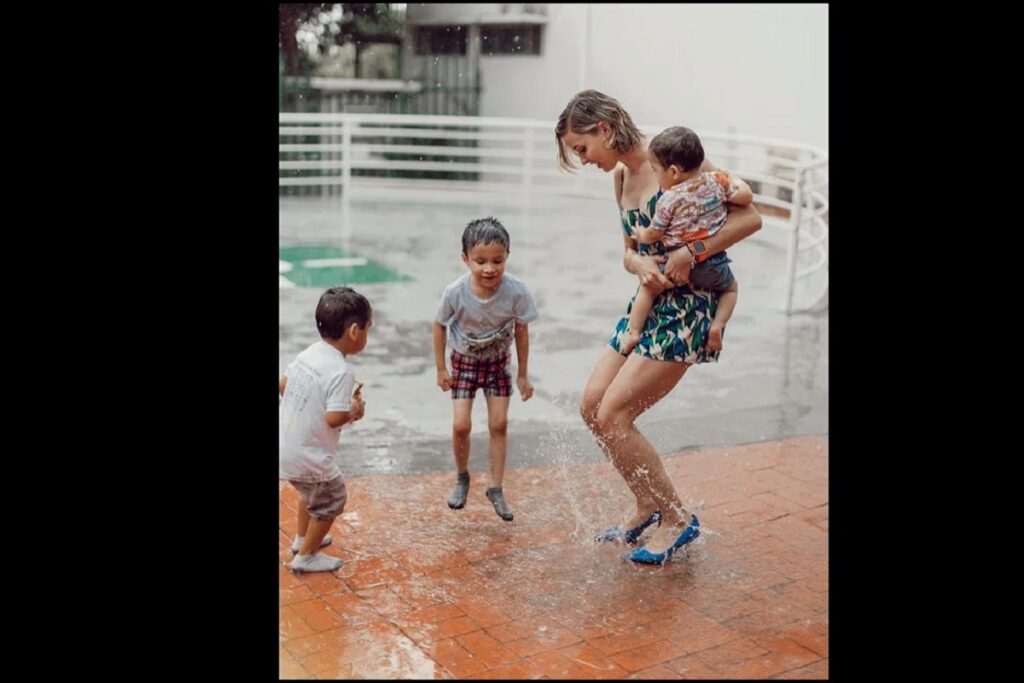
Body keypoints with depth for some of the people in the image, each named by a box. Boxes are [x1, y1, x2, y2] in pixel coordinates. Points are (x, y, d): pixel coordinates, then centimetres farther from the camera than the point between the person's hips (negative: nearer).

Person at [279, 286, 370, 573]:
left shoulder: (308, 353, 2)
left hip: (286, 447, 9)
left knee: (311, 493, 32)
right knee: (332, 500, 14)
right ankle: (306, 557, 25)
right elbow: (334, 419, -28)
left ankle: (303, 539, 50)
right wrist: (354, 410, -9)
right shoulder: (341, 371, -24)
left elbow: (282, 385, 14)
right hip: (308, 455, -9)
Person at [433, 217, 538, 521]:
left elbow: (522, 332, -12)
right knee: (461, 425, -7)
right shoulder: (456, 292, -28)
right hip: (464, 361, -1)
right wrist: (441, 368, -5)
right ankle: (461, 478, 20)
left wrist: (522, 375, -5)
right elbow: (440, 325, -9)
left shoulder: (516, 291, -28)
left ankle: (496, 489, 14)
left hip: (498, 362, 1)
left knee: (499, 424, 0)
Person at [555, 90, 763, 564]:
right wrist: (640, 264, -9)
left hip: (687, 309, -8)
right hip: (646, 305, 9)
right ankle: (648, 508, 24)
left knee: (613, 415, -11)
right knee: (591, 406, 6)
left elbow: (749, 218, -16)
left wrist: (688, 255, -25)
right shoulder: (620, 178, 10)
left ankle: (677, 519, 6)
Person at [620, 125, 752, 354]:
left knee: (648, 288, 22)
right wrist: (734, 180, 17)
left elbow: (653, 235, -3)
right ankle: (717, 325, 8)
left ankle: (633, 331, 18)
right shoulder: (716, 180, -5)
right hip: (712, 266, 2)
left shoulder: (669, 200, -12)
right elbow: (746, 196, -2)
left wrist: (640, 234, 20)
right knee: (730, 287, 30)